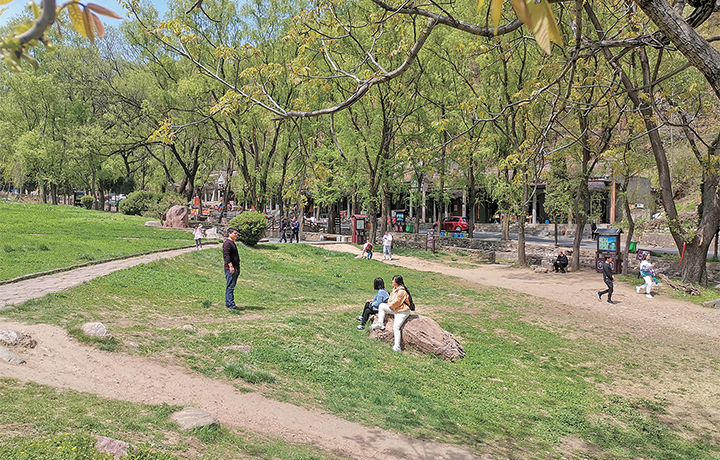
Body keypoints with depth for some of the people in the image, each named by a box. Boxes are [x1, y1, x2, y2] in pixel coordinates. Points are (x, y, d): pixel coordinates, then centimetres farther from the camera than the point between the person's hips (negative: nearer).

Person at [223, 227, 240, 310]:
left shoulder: (233, 243, 21)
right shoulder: (227, 243, -12)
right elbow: (226, 255, -21)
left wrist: (237, 268, 26)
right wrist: (230, 266, -27)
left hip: (235, 269, 10)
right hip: (230, 269, -10)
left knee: (231, 287, 13)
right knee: (230, 287, -8)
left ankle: (227, 303, 18)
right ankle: (231, 304, -9)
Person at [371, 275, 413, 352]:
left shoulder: (402, 291, -25)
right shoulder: (395, 289, 5)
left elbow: (396, 302, -22)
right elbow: (391, 296, 18)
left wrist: (389, 305, -4)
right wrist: (389, 303, 0)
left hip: (402, 311, -10)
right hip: (395, 309, 10)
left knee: (396, 327, -17)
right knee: (381, 306, 9)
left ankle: (397, 347, -15)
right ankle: (380, 324, 10)